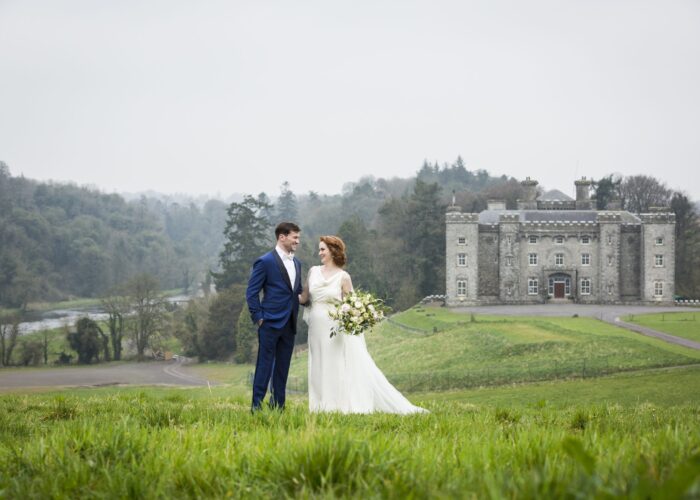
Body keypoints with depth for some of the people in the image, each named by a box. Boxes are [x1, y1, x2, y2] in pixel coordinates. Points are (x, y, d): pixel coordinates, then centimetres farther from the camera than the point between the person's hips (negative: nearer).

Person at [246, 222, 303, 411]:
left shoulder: (296, 263, 14)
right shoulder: (265, 262, -8)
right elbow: (252, 292, -8)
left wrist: (295, 316, 9)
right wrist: (258, 318, -11)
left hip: (289, 324, 7)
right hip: (270, 323, -7)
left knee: (283, 367, 10)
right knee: (265, 365, -5)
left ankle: (278, 404, 16)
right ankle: (257, 405, -1)